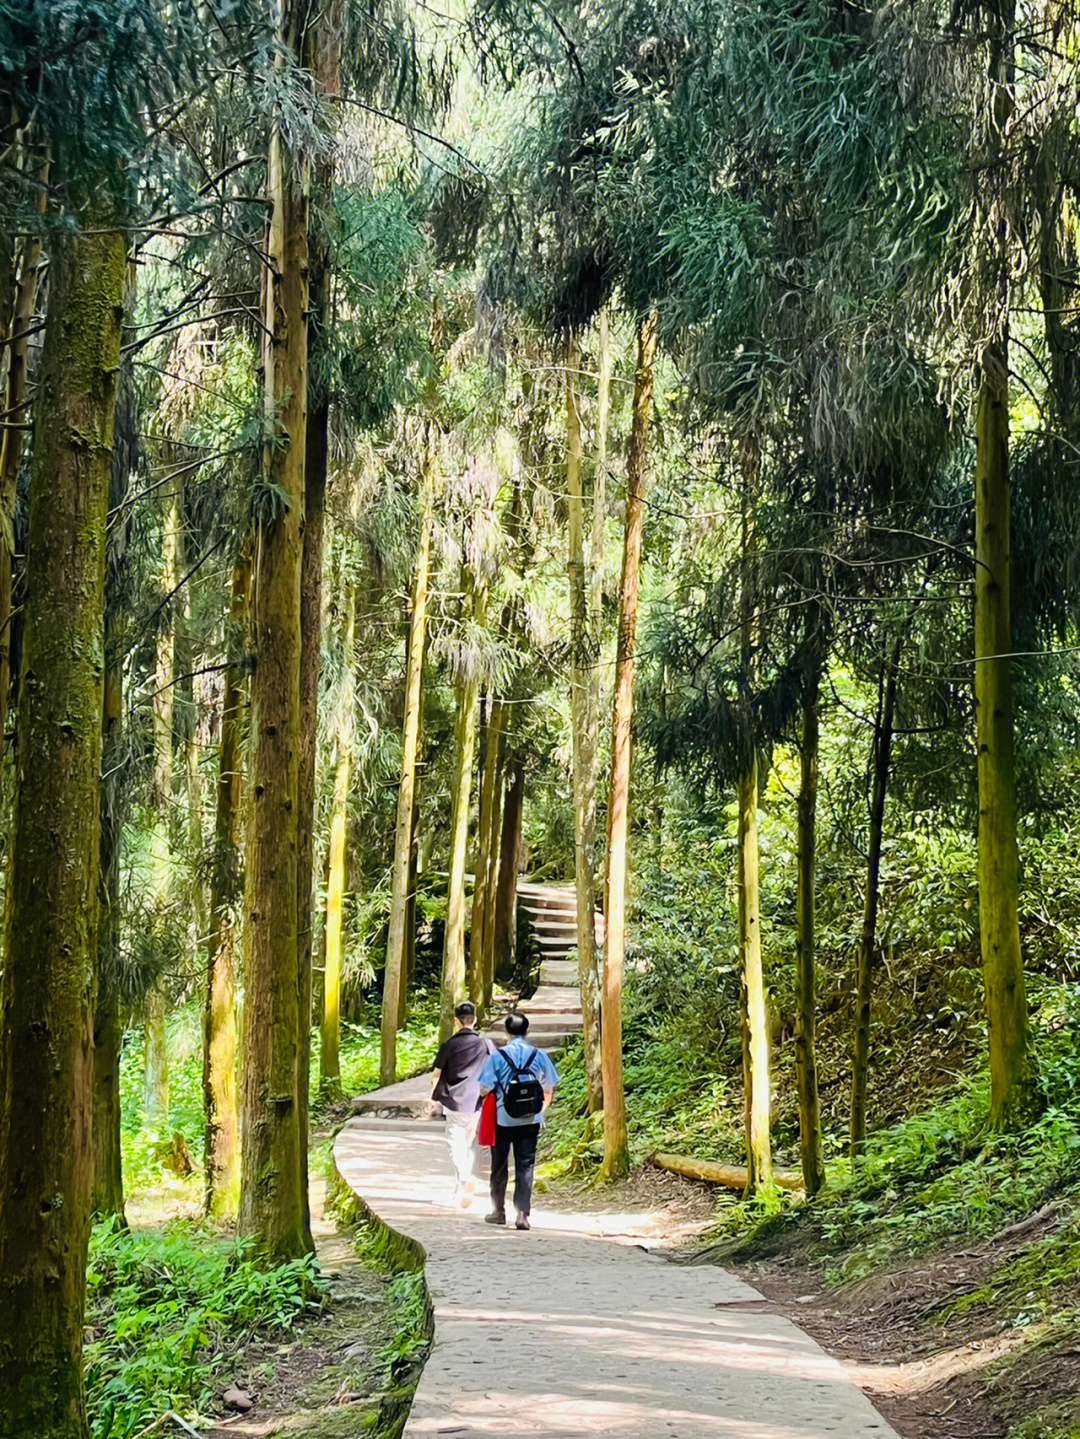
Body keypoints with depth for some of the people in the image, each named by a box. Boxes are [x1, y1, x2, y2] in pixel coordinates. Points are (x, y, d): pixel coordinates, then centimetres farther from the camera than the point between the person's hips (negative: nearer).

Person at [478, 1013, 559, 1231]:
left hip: (503, 1119, -1)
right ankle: (522, 1213, -5)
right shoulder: (539, 1056, -1)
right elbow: (549, 1090, 6)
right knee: (525, 1166, 3)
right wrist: (541, 1109, 21)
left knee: (499, 1165, 13)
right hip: (530, 1121, 1)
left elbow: (485, 1089, -8)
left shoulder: (498, 1056, -8)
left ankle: (498, 1210, 22)